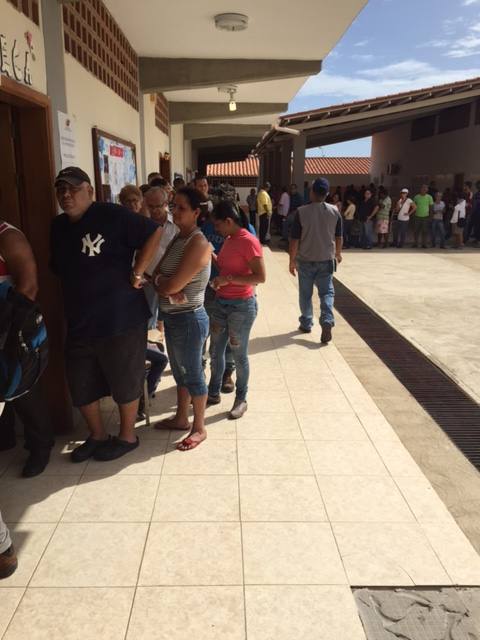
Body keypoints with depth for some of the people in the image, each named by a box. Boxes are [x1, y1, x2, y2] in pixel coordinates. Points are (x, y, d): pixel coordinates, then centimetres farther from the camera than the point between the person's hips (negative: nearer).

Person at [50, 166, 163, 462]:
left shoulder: (111, 215, -12)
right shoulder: (58, 227, 9)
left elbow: (154, 232, -15)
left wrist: (136, 273, -17)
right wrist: (70, 307, 9)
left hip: (121, 318, -7)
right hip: (78, 322, 7)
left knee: (125, 382, 10)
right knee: (81, 385, 16)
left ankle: (127, 436, 31)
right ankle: (97, 435, 38)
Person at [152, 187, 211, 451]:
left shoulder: (198, 243, -21)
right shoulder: (178, 237, 7)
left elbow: (171, 285, -24)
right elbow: (158, 273, 4)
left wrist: (158, 281, -3)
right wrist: (165, 288, -17)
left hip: (189, 319, -9)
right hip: (171, 316, 9)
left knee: (192, 374, 6)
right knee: (179, 371, 21)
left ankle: (199, 428, 23)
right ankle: (181, 418, 39)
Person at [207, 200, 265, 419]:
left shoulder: (248, 241, -17)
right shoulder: (229, 240, 9)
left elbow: (260, 277, -22)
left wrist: (228, 279, -24)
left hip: (241, 306, -8)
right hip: (221, 302, 8)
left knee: (239, 355, 5)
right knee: (216, 352, 16)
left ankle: (241, 400, 22)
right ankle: (214, 393, 32)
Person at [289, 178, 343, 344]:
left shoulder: (302, 212, -12)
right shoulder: (334, 212, -2)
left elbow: (295, 239, -11)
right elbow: (338, 237, 7)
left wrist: (292, 260, -1)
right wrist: (338, 254, 24)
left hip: (305, 260, -2)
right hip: (326, 259, 2)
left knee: (305, 294, 13)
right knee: (327, 292, 8)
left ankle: (306, 324, 23)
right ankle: (327, 321, -12)